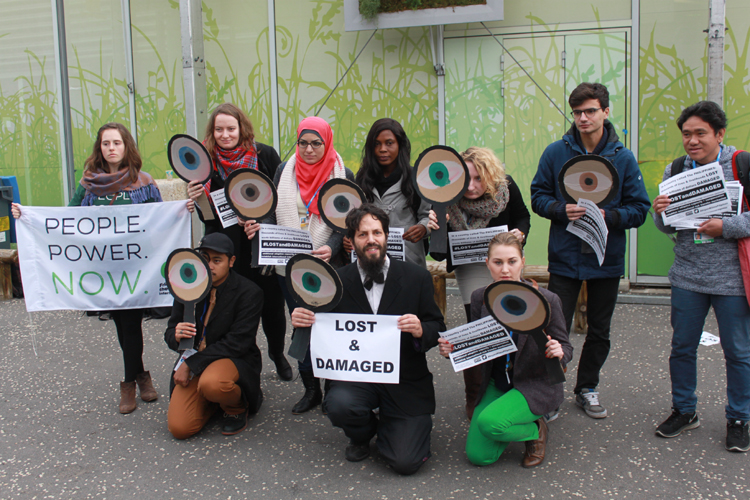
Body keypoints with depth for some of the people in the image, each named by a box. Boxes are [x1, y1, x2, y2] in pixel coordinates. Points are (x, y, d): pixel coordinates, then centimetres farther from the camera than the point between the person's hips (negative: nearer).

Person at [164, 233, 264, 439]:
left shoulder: (249, 292, -11)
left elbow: (236, 343, -17)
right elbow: (170, 333, 10)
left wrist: (191, 364, -20)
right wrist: (176, 335, -18)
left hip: (234, 360, -4)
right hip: (193, 361, 5)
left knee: (211, 383, -39)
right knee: (179, 428, -13)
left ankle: (238, 407, -2)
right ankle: (214, 399, 19)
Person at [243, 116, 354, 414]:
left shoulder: (342, 175, -2)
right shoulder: (285, 171, 8)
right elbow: (275, 213, 10)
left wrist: (332, 248, -25)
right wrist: (260, 226, -12)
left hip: (327, 267, -3)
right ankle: (311, 389, 26)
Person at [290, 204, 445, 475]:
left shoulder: (417, 277, -3)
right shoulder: (338, 281, -1)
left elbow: (438, 328, 0)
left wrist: (420, 331, -23)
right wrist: (303, 321, -18)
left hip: (405, 381, -1)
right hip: (355, 375, 1)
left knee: (405, 462, -13)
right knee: (338, 404, -33)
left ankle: (389, 428, 26)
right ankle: (362, 434, 7)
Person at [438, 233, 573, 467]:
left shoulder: (546, 300, -15)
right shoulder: (480, 297, -6)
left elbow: (566, 348, -6)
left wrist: (558, 353, -30)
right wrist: (453, 349, -17)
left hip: (535, 385, -4)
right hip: (496, 384, 4)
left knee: (489, 422, -29)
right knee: (478, 456, -5)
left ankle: (535, 430, 4)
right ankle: (518, 423, 24)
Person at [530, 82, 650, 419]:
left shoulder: (623, 157, -3)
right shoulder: (556, 152, -3)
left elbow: (639, 209, -1)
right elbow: (538, 196, 3)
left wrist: (607, 215, -19)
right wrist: (562, 210, -16)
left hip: (607, 260, 2)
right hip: (564, 258, -1)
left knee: (599, 331, 15)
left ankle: (587, 388, 34)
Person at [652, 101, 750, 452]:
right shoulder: (675, 170, 6)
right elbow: (668, 227, 8)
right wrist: (661, 213, -13)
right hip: (687, 277, 3)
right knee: (682, 347, 12)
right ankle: (684, 411, 29)